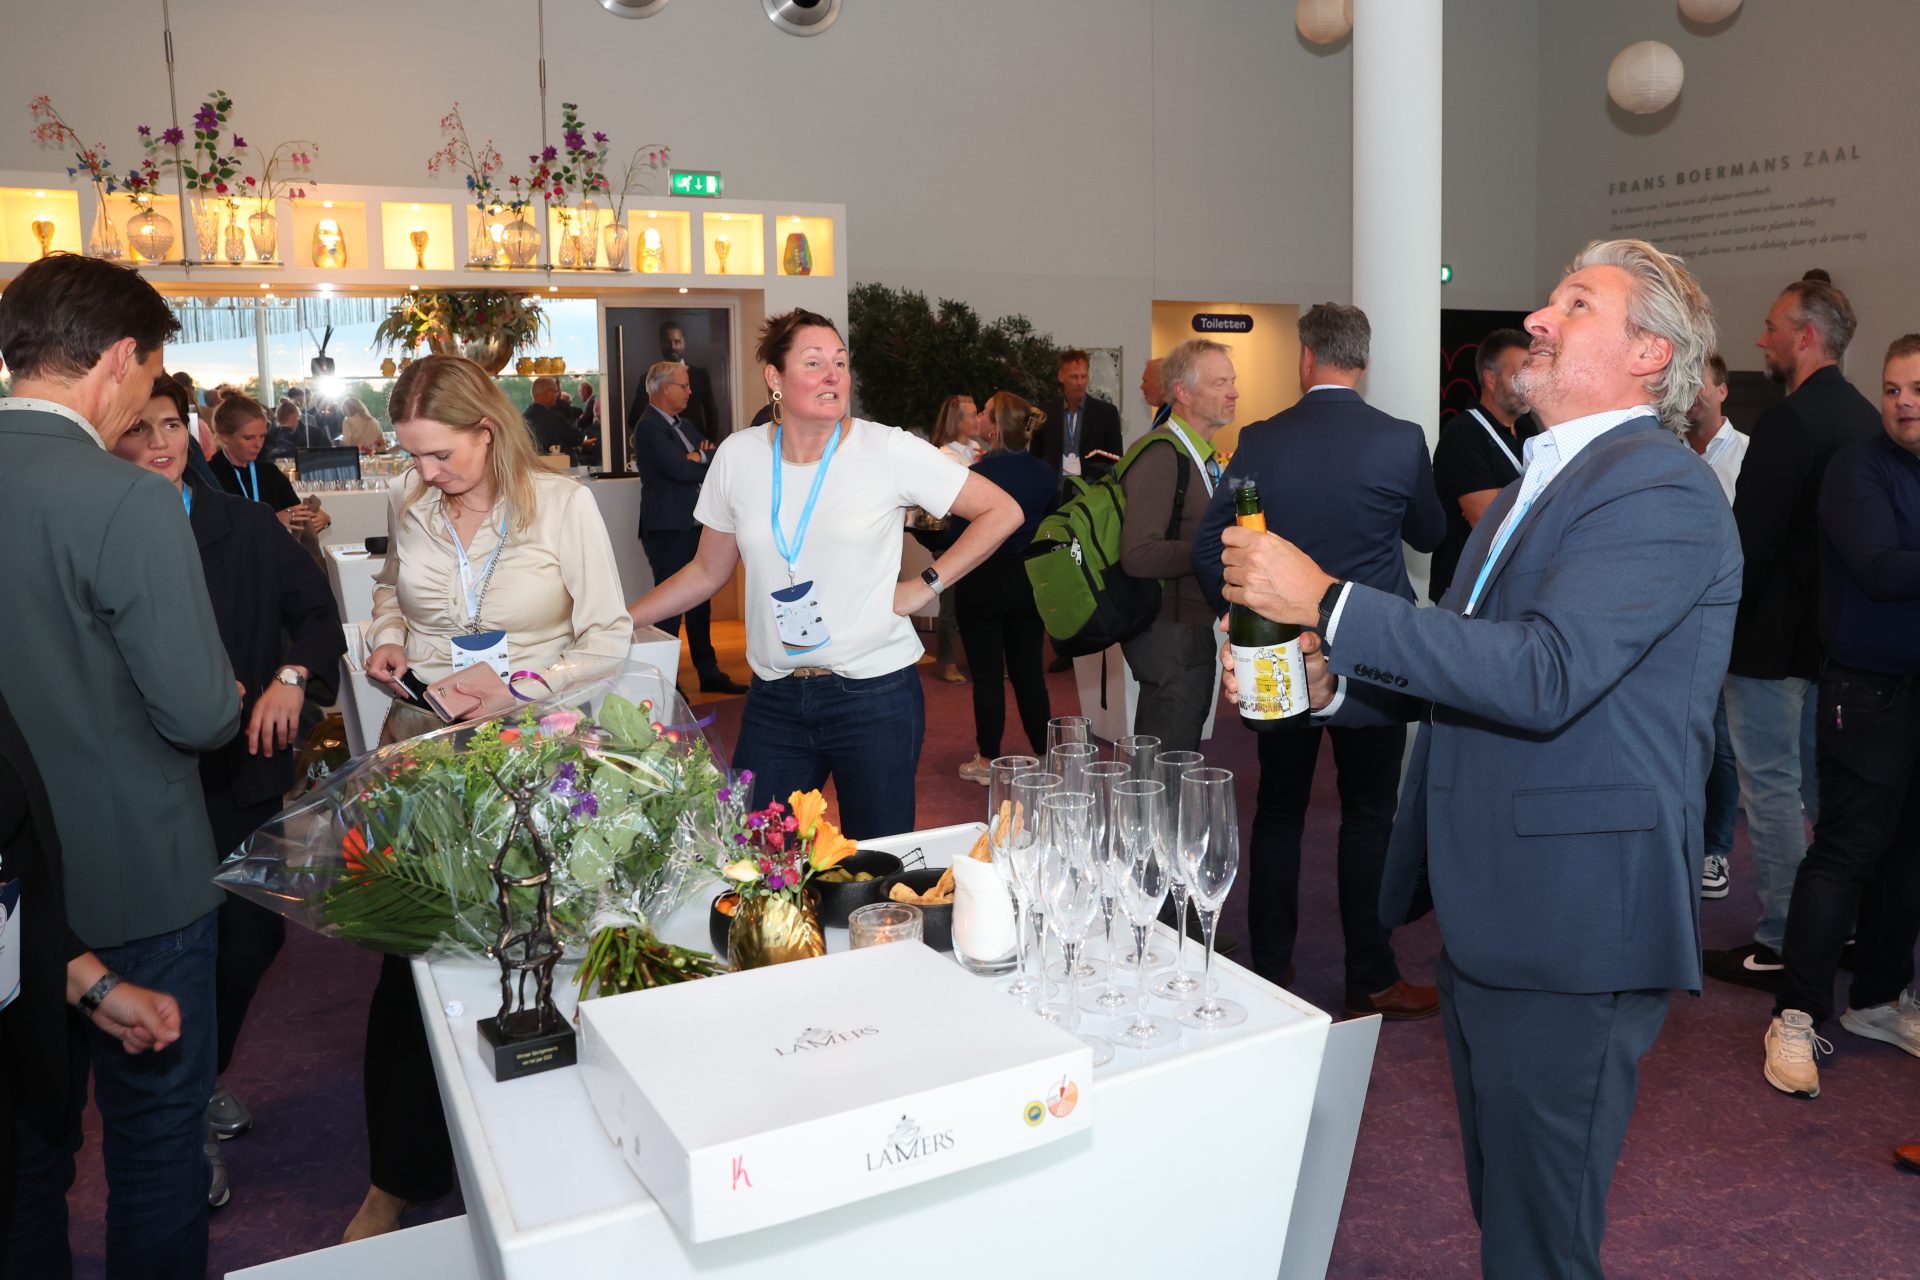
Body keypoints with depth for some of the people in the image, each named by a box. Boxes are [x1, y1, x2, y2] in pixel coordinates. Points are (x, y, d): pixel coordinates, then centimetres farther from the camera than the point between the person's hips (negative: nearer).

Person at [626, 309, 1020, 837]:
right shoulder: (738, 456, 2)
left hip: (875, 696, -3)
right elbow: (708, 572, 13)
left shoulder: (890, 451, -8)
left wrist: (927, 585, -7)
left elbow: (1002, 512, -2)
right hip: (773, 700, 3)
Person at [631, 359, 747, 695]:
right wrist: (706, 459, -3)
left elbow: (718, 458, 12)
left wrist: (700, 457, -9)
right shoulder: (649, 427, -12)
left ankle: (709, 673, 25)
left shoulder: (683, 425, 18)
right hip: (667, 529, -9)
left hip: (693, 525, 9)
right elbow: (681, 470, -22)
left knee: (700, 602, 15)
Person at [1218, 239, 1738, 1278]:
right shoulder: (1532, 488, 16)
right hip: (1484, 912, 9)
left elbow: (1545, 674, -28)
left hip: (1571, 920, -9)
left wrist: (1327, 601, -28)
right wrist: (1328, 681, 2)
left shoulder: (1660, 491, -15)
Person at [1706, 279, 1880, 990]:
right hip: (1832, 632, 9)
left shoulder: (1789, 421, -19)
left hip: (1771, 635, -9)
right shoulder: (1863, 418, 10)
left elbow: (1749, 536, -22)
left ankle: (1780, 945, 6)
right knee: (1823, 779, 19)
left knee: (1770, 783, -1)